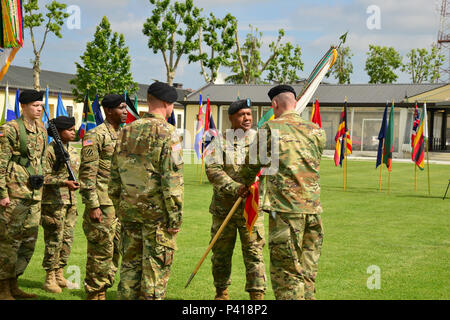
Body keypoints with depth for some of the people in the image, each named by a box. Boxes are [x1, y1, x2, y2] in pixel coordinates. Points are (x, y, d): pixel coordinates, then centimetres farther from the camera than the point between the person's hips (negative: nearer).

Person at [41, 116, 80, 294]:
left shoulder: (73, 151, 14)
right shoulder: (50, 150, -9)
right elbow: (44, 177, -14)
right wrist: (64, 182, -23)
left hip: (70, 201, 7)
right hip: (53, 201, -7)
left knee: (68, 239, 8)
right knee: (54, 240, -5)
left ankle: (60, 274, 18)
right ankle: (50, 278, 3)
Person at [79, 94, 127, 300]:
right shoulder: (95, 136, -10)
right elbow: (87, 173, -14)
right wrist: (92, 205, -19)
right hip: (102, 204, -8)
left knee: (115, 250, 12)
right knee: (100, 250, -3)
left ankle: (103, 291, 22)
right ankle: (94, 294, 7)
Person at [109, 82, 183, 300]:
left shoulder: (127, 131, 10)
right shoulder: (166, 132, -10)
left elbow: (115, 174, 13)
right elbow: (172, 178, -15)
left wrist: (119, 206, 20)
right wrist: (175, 215, -11)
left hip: (129, 208, 6)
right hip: (157, 209, -6)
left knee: (130, 263, 13)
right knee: (156, 266, 1)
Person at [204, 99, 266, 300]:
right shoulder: (220, 142, 3)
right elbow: (212, 170, -9)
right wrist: (234, 188, -23)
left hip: (252, 207, -1)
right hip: (224, 206, 1)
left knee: (254, 251, -4)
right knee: (221, 252, 10)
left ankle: (257, 294, 2)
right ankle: (221, 292, 28)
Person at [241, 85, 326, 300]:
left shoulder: (270, 129, -2)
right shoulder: (316, 131, 11)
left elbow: (253, 164, 8)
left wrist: (246, 185, 29)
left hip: (285, 209, -5)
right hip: (313, 209, 5)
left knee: (286, 273, 0)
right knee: (307, 272, 13)